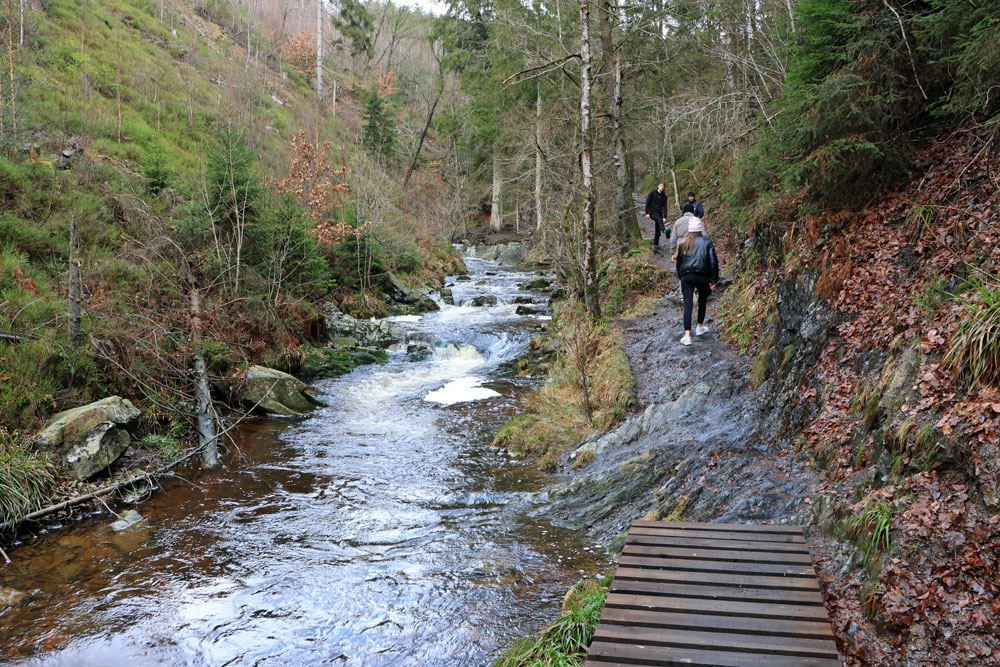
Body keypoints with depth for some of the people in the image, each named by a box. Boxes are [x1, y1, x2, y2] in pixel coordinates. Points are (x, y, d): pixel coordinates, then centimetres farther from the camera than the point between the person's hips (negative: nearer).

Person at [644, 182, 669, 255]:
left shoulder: (664, 196, 9)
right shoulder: (653, 193, -1)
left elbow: (664, 207, 2)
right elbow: (647, 203, -3)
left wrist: (664, 216, -9)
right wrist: (647, 213, -11)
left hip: (659, 213, 4)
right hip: (652, 212, -4)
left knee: (657, 231, 2)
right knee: (659, 220, -36)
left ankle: (655, 247, 7)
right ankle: (665, 232, -61)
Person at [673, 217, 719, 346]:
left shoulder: (682, 244, 13)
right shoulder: (706, 242, 6)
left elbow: (679, 262, 17)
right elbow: (713, 262, 0)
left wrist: (681, 277, 27)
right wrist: (713, 280, 2)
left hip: (686, 277, 1)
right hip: (702, 276, -1)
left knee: (687, 305, -6)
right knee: (702, 301, 23)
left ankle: (687, 335, -15)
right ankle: (700, 327, 34)